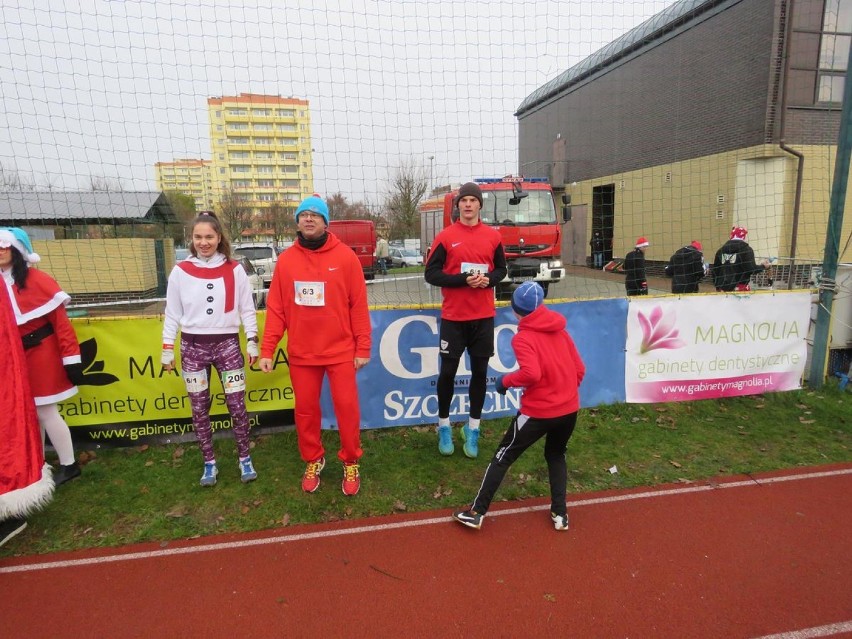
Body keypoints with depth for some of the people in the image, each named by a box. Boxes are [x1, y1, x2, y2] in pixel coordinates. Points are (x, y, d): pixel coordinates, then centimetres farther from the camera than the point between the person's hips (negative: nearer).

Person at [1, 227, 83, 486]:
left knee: (45, 412, 1)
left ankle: (69, 465, 16)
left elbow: (60, 320, -14)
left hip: (41, 353, -6)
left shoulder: (37, 280, -13)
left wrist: (71, 358, -15)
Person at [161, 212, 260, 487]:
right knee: (199, 409, 9)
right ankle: (209, 463, 24)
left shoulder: (234, 269, -1)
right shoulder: (180, 271, 0)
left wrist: (252, 342, -1)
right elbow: (172, 314, 5)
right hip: (193, 347, 1)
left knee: (237, 405, 1)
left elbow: (247, 309, 3)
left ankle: (245, 460, 19)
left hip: (227, 344, -1)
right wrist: (167, 350, 4)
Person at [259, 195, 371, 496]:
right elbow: (276, 308, 2)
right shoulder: (286, 260, 2)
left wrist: (363, 347, -6)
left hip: (341, 351, -2)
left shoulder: (345, 256, -4)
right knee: (306, 409, 13)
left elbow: (359, 305, -5)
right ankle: (313, 461, 35)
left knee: (347, 407, 4)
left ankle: (351, 463, 26)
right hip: (301, 353, 2)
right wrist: (267, 350, -3)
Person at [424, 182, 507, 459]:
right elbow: (431, 273, -5)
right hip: (453, 316, -2)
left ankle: (472, 428, 22)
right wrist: (463, 279, -18)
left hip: (484, 316, 2)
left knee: (479, 371, 7)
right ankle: (444, 426, 23)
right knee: (447, 372, 3)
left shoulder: (493, 236, 5)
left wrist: (489, 279, -9)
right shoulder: (445, 236, -2)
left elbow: (501, 269, 13)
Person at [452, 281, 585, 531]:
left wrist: (505, 381, -10)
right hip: (570, 409, 6)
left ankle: (477, 512, 15)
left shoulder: (522, 338, -12)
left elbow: (531, 373, -27)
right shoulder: (560, 331, 7)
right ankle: (560, 514, 26)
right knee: (556, 455, 29)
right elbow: (579, 369, 9)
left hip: (538, 412, -6)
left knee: (503, 457, 8)